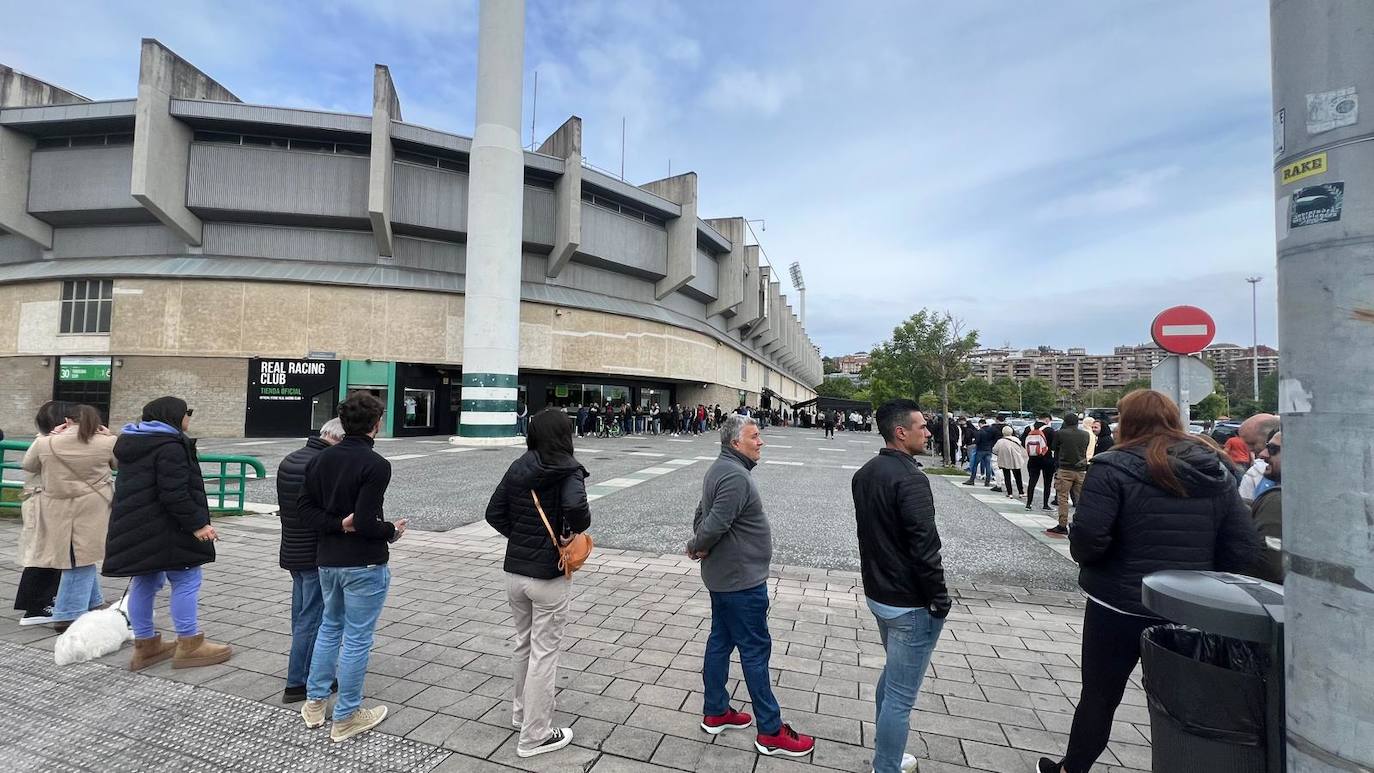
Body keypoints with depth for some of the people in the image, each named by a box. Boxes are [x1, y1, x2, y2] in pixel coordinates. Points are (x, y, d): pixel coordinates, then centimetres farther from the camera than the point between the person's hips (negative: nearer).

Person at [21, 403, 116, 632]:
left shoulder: (45, 443, -4)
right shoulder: (106, 443, -9)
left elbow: (27, 466, 17)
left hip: (58, 513, 3)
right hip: (92, 511, -2)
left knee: (80, 557, 15)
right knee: (82, 558, 6)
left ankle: (92, 603, 28)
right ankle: (68, 615, 10)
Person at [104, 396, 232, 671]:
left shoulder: (132, 443, 15)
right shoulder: (170, 445, -18)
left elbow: (133, 488, 22)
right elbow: (174, 493, -24)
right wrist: (197, 524, -20)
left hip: (133, 529, 10)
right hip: (164, 530, -10)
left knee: (144, 583, 16)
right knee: (186, 581, -1)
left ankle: (145, 644, 26)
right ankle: (189, 645, 6)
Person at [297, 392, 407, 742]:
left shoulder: (320, 458, 2)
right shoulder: (376, 465, -21)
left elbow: (304, 509, 1)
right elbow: (365, 523, -24)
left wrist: (337, 525, -3)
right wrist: (392, 531, -7)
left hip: (327, 559, 7)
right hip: (363, 563, -7)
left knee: (330, 626, 25)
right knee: (357, 637, 6)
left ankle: (315, 702, 36)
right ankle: (346, 717, 20)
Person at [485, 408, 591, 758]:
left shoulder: (517, 468, 1)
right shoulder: (568, 470, -16)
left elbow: (494, 513, 2)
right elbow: (576, 507, -32)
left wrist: (519, 535, 8)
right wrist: (577, 528, -13)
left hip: (514, 570, 6)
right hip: (549, 575, -6)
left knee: (523, 643, 24)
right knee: (544, 652, 8)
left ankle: (522, 710, 44)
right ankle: (535, 736, 21)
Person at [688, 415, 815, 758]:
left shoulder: (720, 469, 9)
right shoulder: (736, 476, -25)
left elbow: (701, 513, 15)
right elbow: (716, 523, -30)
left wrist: (698, 544, 2)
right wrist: (696, 547, -12)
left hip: (723, 575, 10)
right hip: (741, 580, -10)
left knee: (721, 640, 18)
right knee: (755, 650, 2)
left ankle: (715, 713, 32)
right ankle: (771, 732, 16)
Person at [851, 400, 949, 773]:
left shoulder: (864, 474, 4)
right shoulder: (910, 479, -24)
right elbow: (925, 548, -24)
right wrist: (940, 599, -12)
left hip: (877, 593, 9)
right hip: (910, 603, -9)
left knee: (892, 675, 27)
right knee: (901, 695, 6)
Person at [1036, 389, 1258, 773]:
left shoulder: (1114, 468, -17)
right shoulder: (1216, 470, 1)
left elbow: (1087, 539, -24)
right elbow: (1244, 548, 1)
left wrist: (1084, 556, -3)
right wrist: (1198, 574, 13)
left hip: (1120, 605, -4)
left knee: (1099, 695, 14)